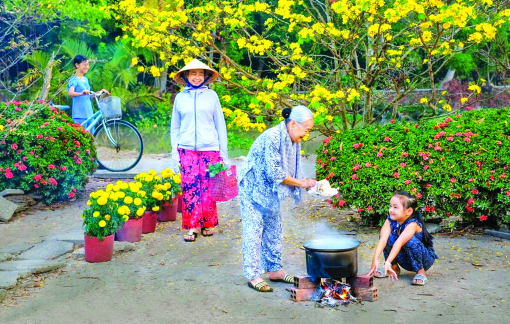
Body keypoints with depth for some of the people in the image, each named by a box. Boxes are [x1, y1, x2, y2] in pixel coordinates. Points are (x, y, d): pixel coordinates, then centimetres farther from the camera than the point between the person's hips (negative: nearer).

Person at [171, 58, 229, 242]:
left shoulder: (211, 95, 5)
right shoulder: (180, 97, 9)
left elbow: (220, 125, 7)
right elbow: (175, 127, 13)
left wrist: (224, 152, 4)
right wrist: (174, 152, 6)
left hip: (209, 149, -1)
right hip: (187, 149, 1)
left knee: (208, 187, 1)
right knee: (189, 188, -4)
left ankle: (208, 223, 16)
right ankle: (192, 226, 6)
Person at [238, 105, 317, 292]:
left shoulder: (294, 141, 1)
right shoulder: (272, 138, -27)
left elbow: (292, 172, 7)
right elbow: (275, 173, -28)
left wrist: (307, 184, -10)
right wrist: (301, 183, -19)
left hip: (270, 193, 9)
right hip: (253, 190, -9)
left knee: (273, 231, 14)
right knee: (253, 233, -4)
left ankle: (274, 270, 25)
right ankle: (253, 276, 4)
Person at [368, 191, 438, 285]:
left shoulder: (412, 224, -30)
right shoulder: (390, 220, -14)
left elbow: (399, 242, -44)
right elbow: (383, 239, -29)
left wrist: (388, 262, -56)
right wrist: (375, 260, -43)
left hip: (425, 259, -5)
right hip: (406, 261, 5)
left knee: (410, 240, -34)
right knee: (389, 237, -19)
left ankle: (421, 272, -14)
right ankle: (394, 268, 1)